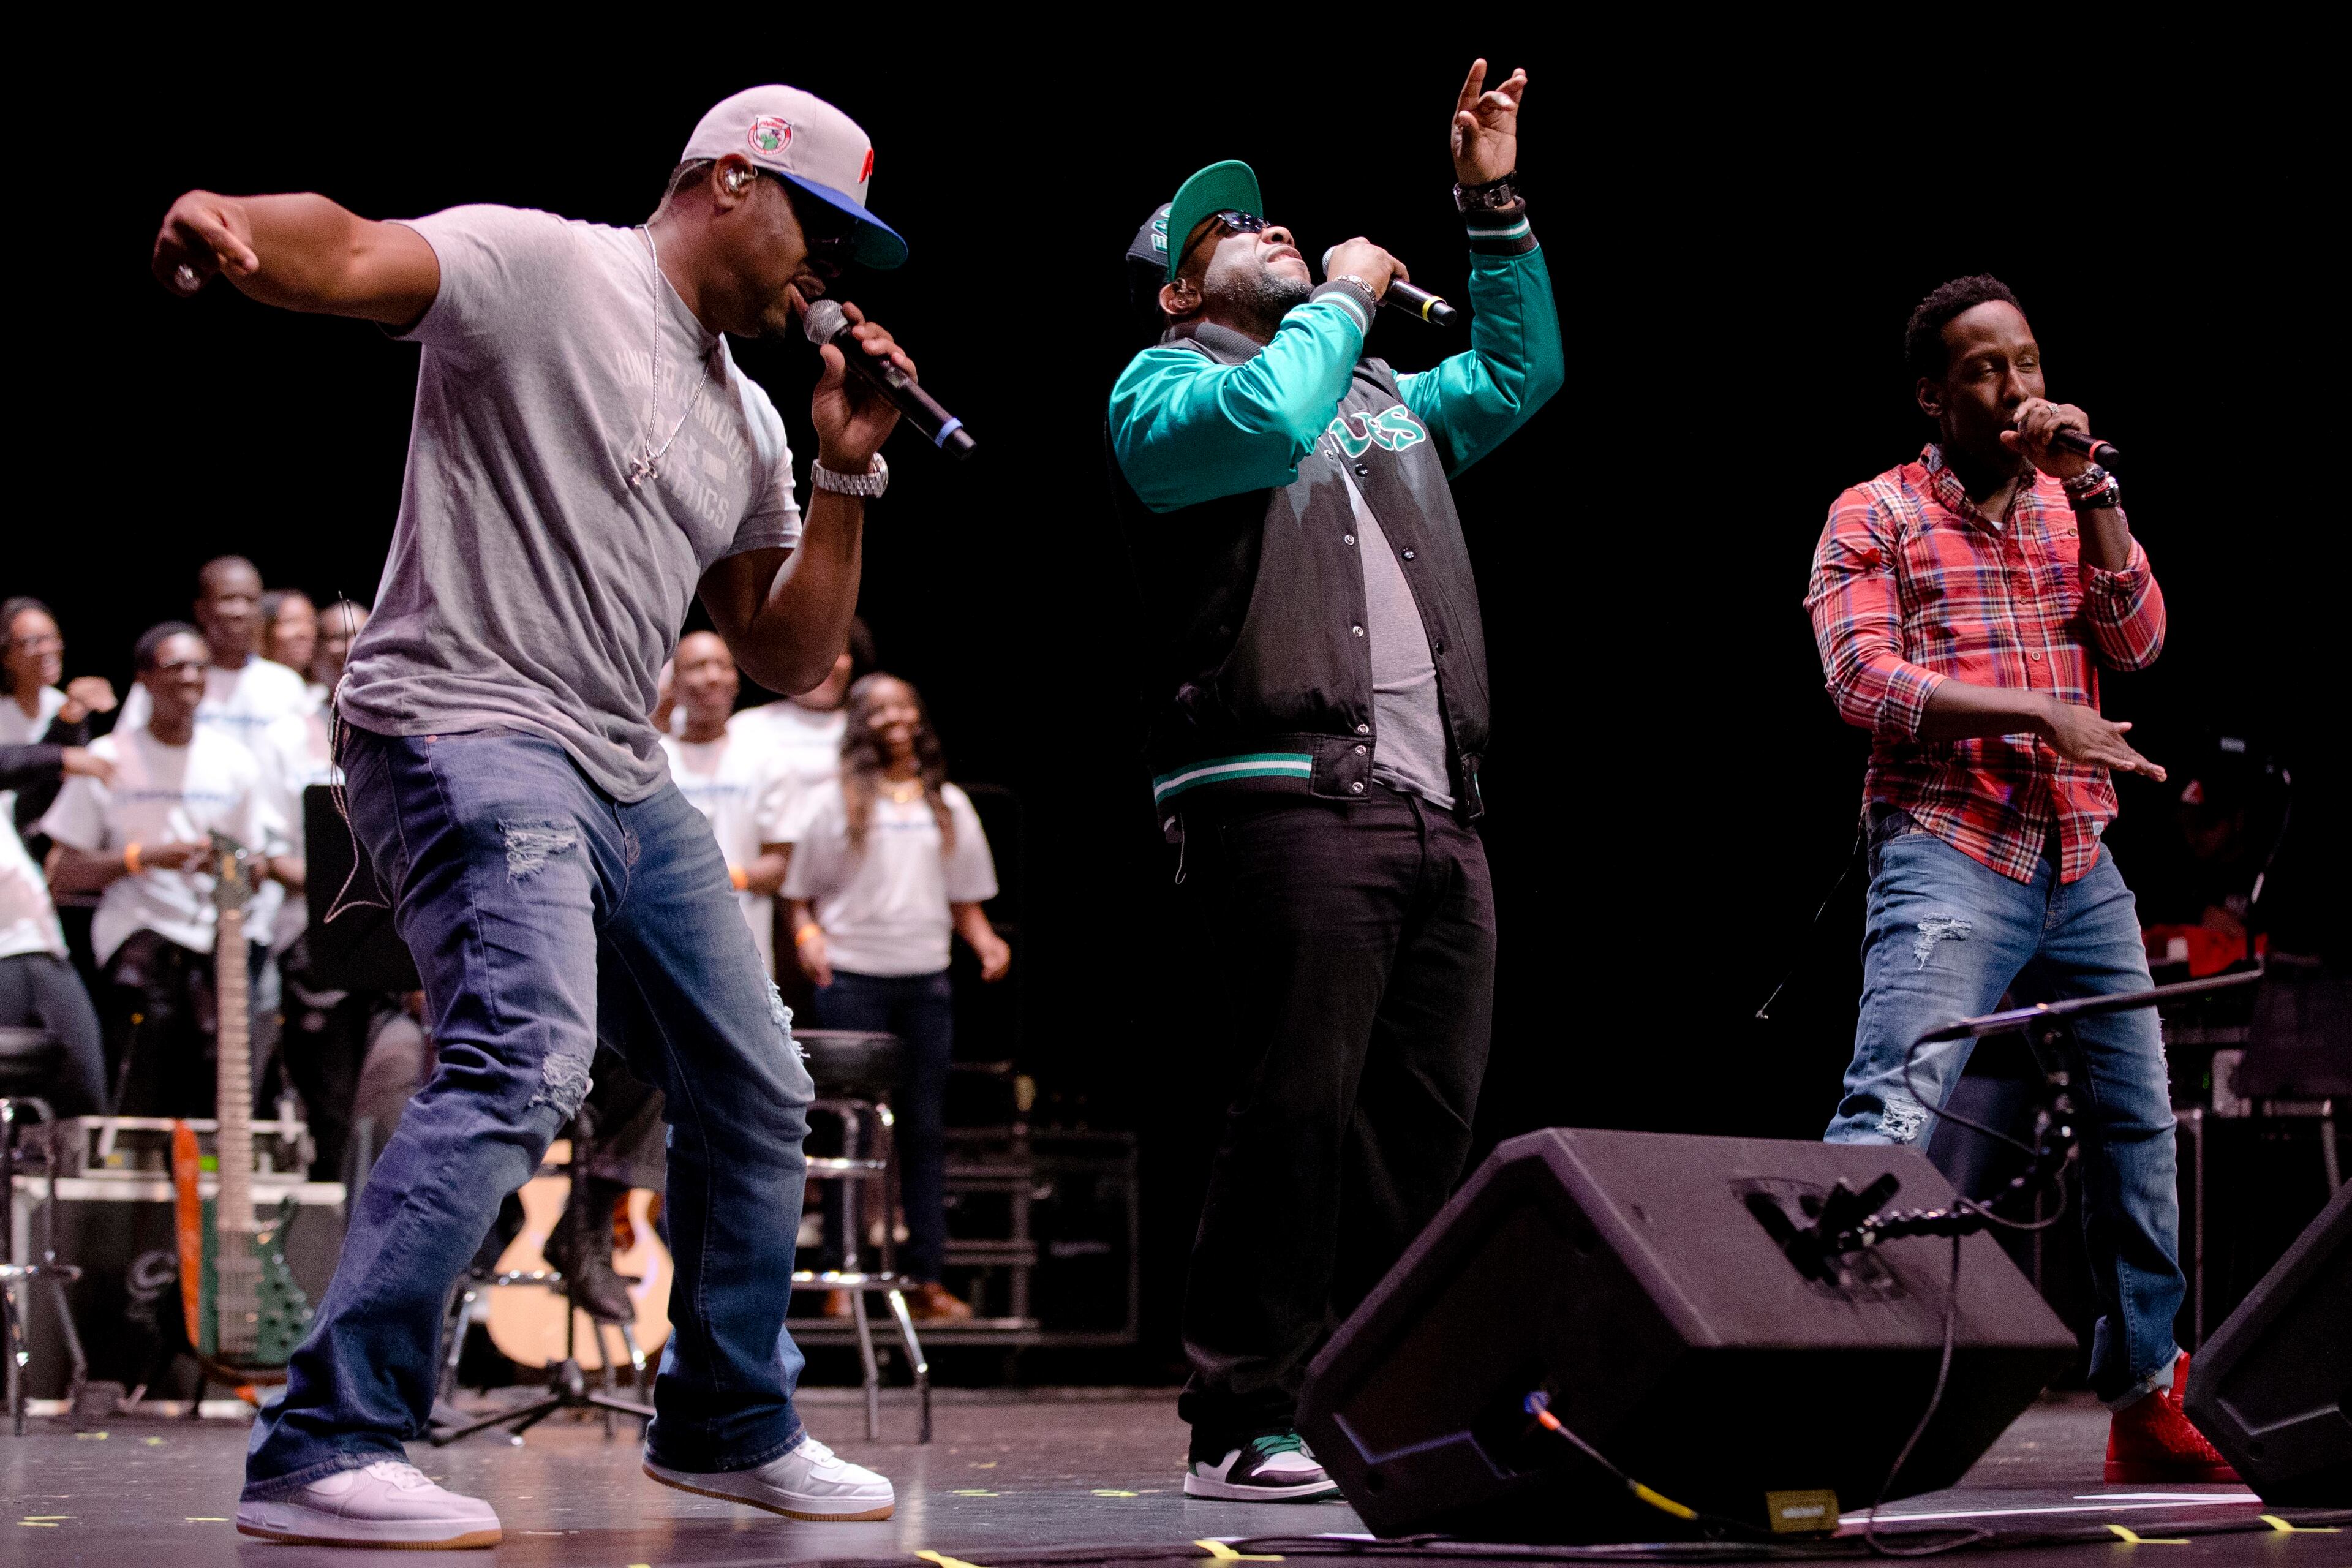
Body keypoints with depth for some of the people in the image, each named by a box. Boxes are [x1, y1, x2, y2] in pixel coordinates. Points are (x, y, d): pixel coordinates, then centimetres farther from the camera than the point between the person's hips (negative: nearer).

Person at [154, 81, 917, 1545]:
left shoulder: (745, 420, 20)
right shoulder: (543, 268, -5)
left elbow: (790, 657, 21)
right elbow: (349, 255, -24)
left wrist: (845, 477, 9)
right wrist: (220, 218, -46)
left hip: (626, 778, 10)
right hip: (467, 729, -9)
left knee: (759, 1095, 14)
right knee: (526, 1062, -27)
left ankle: (732, 1425, 32)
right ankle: (326, 1451, -26)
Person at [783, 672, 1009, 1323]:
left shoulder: (948, 805, 14)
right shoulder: (834, 804, 5)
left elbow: (965, 899, 17)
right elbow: (798, 894, 4)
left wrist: (986, 942, -1)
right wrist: (807, 935, -15)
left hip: (926, 982, 3)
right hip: (852, 981, -3)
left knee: (924, 1129, 3)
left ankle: (926, 1276, 5)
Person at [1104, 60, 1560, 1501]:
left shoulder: (1388, 401, 31)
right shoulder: (1166, 386, 8)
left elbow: (1522, 372, 32)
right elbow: (1265, 420, -12)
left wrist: (1496, 207, 25)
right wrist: (1344, 299, 3)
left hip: (1438, 809, 7)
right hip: (1291, 800, -7)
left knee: (1430, 1118, 2)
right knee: (1300, 1105, -13)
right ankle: (1242, 1422, -9)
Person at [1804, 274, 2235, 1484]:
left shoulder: (2071, 508, 17)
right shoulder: (1874, 519, 2)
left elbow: (2137, 640, 3)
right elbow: (1863, 679, -11)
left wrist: (2090, 488, -7)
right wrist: (2040, 714, -18)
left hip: (2083, 870, 6)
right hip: (1947, 857, -6)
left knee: (2139, 1135, 10)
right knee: (1894, 1111, -22)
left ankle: (2147, 1402, 22)